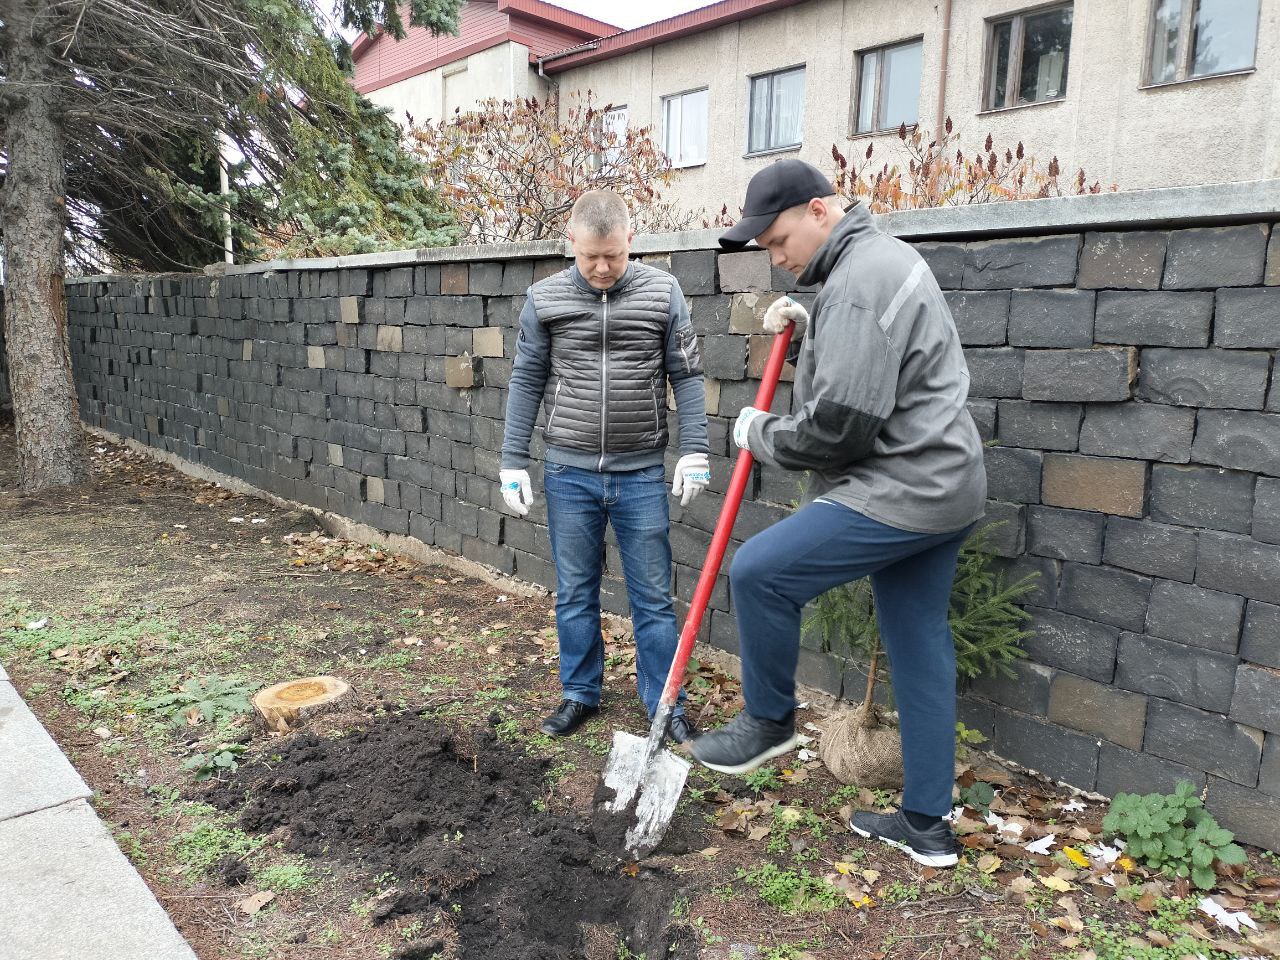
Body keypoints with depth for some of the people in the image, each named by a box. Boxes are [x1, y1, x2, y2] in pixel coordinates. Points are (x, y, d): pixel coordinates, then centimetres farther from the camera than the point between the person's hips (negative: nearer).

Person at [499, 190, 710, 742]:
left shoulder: (662, 292, -2)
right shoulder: (545, 298, 0)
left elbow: (686, 376, 2)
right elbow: (527, 382, 5)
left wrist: (694, 452, -4)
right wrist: (513, 463, 2)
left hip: (641, 474, -1)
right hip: (569, 473, 1)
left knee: (653, 597, 7)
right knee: (575, 594, 12)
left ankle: (664, 704, 23)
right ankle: (580, 694, 30)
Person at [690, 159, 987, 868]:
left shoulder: (858, 282, -17)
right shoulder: (879, 257, 17)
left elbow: (840, 425, -22)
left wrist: (761, 434, -6)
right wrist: (806, 332, 11)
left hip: (899, 493, -11)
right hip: (942, 489, 11)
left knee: (757, 572, -10)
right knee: (921, 649, 13)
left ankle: (769, 720, 12)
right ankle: (928, 825, 25)